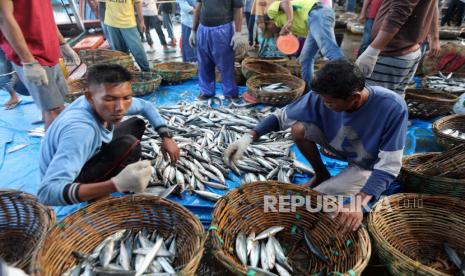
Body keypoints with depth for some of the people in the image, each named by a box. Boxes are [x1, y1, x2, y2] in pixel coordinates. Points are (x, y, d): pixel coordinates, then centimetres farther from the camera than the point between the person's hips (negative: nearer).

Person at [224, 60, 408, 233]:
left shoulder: (393, 108, -35)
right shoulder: (324, 96, -26)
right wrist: (249, 137, -30)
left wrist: (359, 202, -44)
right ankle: (321, 175, 4)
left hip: (368, 165, -4)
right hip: (339, 145, 4)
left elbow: (389, 165, -31)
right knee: (299, 128, -23)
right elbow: (283, 115, -16)